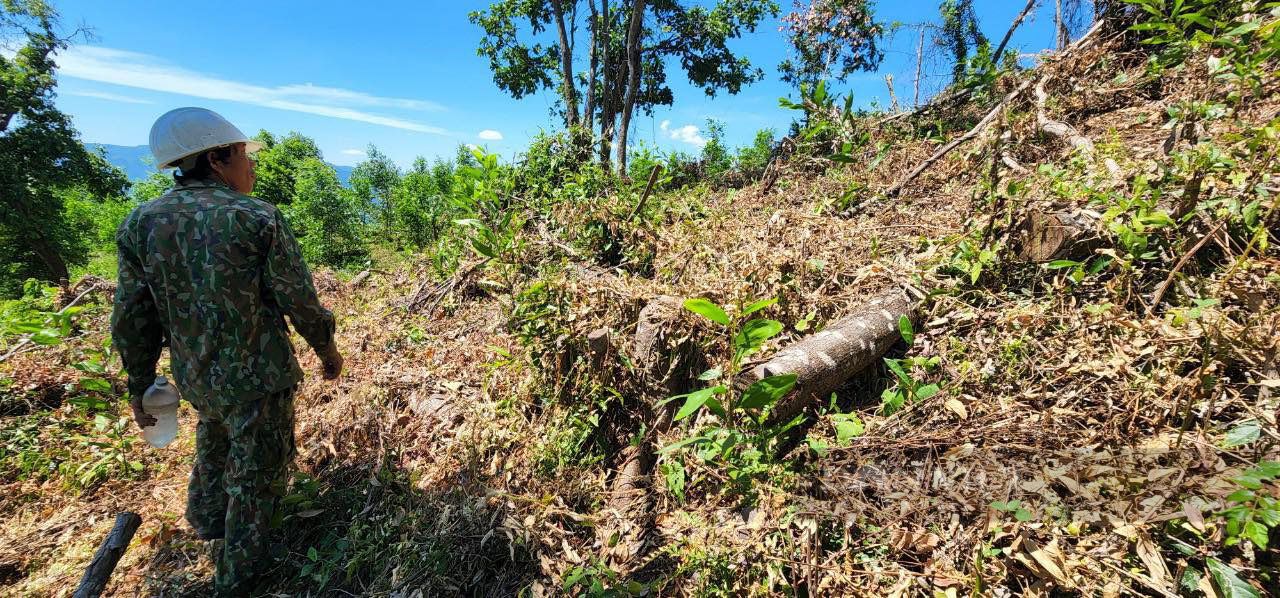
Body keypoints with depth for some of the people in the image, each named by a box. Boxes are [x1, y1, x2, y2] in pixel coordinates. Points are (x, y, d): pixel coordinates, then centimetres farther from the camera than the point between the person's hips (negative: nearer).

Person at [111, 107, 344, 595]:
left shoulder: (140, 224, -5)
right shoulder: (258, 218, -18)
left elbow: (131, 320, 0)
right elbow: (301, 301, -13)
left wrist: (139, 386, 12)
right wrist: (327, 349, 3)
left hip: (196, 377, 5)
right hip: (259, 376, -5)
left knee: (214, 445, 32)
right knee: (256, 467, 14)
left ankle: (206, 521, 55)